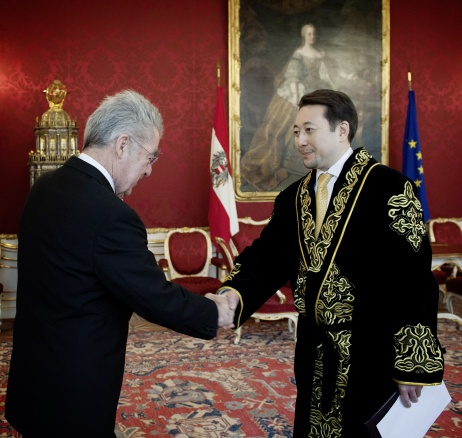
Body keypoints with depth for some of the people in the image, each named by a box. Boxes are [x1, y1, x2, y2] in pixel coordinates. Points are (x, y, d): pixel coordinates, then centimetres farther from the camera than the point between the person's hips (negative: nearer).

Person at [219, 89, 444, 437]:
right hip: (315, 352, 6)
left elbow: (413, 279, -16)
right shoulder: (293, 198, 7)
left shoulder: (389, 188, -14)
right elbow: (267, 256, -1)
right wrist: (235, 293, -22)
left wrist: (412, 366, -17)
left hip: (372, 354, -6)